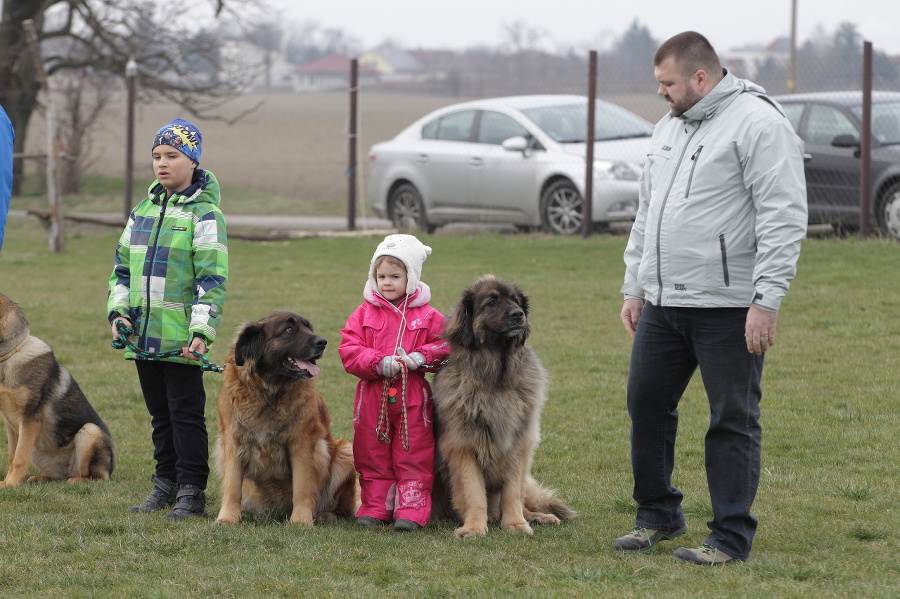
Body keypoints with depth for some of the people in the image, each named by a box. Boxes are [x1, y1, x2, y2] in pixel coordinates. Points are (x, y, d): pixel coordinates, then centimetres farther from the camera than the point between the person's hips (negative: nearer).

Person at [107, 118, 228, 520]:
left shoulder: (204, 214, -8)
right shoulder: (144, 210, 13)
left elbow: (212, 279, -12)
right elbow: (123, 265, 19)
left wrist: (201, 332, -19)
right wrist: (118, 310, 4)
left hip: (181, 340, -6)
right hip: (143, 335, 6)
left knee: (186, 414, -2)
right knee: (160, 414, 14)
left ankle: (191, 491, 4)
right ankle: (166, 483, 23)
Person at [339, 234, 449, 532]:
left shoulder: (427, 316, 2)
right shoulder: (364, 314, 3)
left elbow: (446, 345, 1)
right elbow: (349, 350, -4)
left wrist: (421, 357, -17)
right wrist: (378, 363, -18)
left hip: (413, 397, -2)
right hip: (372, 398, 2)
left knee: (413, 458, -1)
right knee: (373, 458, 8)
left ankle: (411, 512, 1)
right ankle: (374, 508, 16)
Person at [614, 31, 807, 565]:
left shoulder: (757, 122, -12)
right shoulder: (670, 127, 16)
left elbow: (784, 218, -18)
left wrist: (767, 300, -22)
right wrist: (634, 288, 21)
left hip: (728, 308, -8)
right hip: (662, 305, 8)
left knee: (733, 420, 0)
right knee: (647, 406, 12)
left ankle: (731, 537, 6)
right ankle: (658, 516, 27)